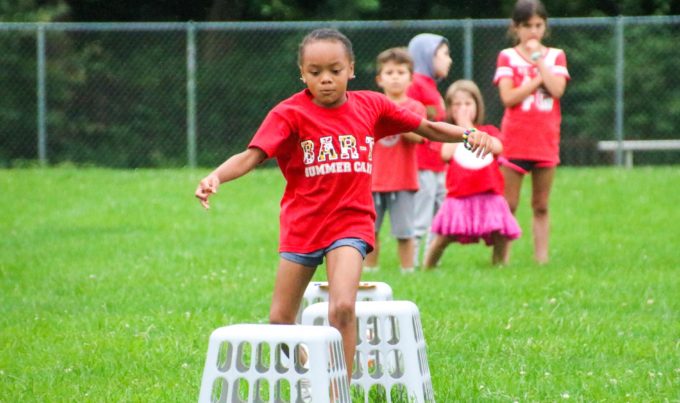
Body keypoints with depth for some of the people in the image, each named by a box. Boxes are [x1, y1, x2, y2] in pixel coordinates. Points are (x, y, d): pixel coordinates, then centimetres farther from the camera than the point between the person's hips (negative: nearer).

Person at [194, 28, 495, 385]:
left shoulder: (371, 106, 1)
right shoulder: (290, 114, -8)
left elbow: (428, 128, 10)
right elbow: (252, 155, -20)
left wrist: (468, 135, -7)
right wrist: (216, 177, -38)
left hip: (349, 222, 0)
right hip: (301, 224, 1)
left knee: (342, 308, -21)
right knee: (280, 319, 9)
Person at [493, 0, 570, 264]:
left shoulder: (555, 56, 8)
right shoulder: (507, 57, 2)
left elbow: (557, 89, -11)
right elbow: (508, 98, -11)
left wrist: (537, 58, -8)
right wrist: (539, 80, -12)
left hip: (545, 142, 2)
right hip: (514, 141, -2)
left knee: (541, 206, 8)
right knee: (508, 205, -2)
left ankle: (541, 258, 10)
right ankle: (502, 258, 0)